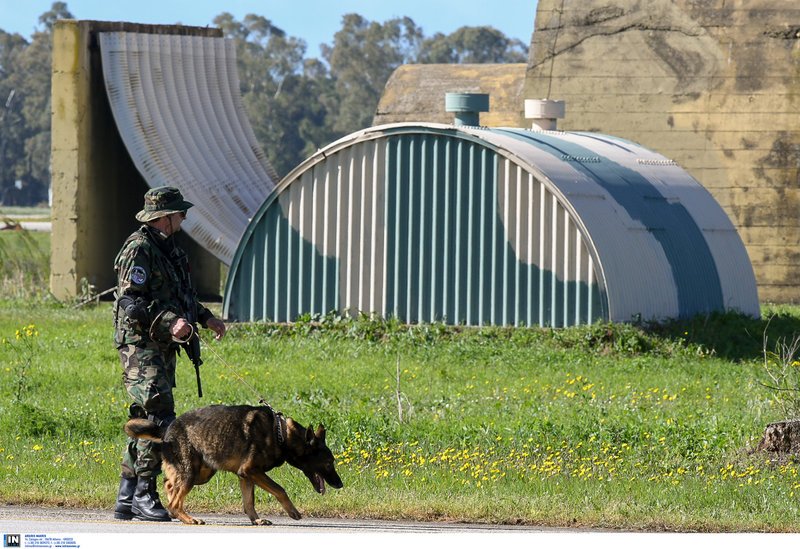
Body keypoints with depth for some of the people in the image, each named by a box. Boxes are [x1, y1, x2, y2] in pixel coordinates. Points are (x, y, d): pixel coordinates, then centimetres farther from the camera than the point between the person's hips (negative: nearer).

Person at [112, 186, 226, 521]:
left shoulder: (167, 248, 17)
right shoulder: (139, 249, -13)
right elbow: (130, 302, -20)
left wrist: (205, 318, 18)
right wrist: (170, 322, -28)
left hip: (162, 348, 10)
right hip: (141, 346, -10)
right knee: (160, 418, -15)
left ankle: (127, 499, 12)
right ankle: (144, 495, -12)